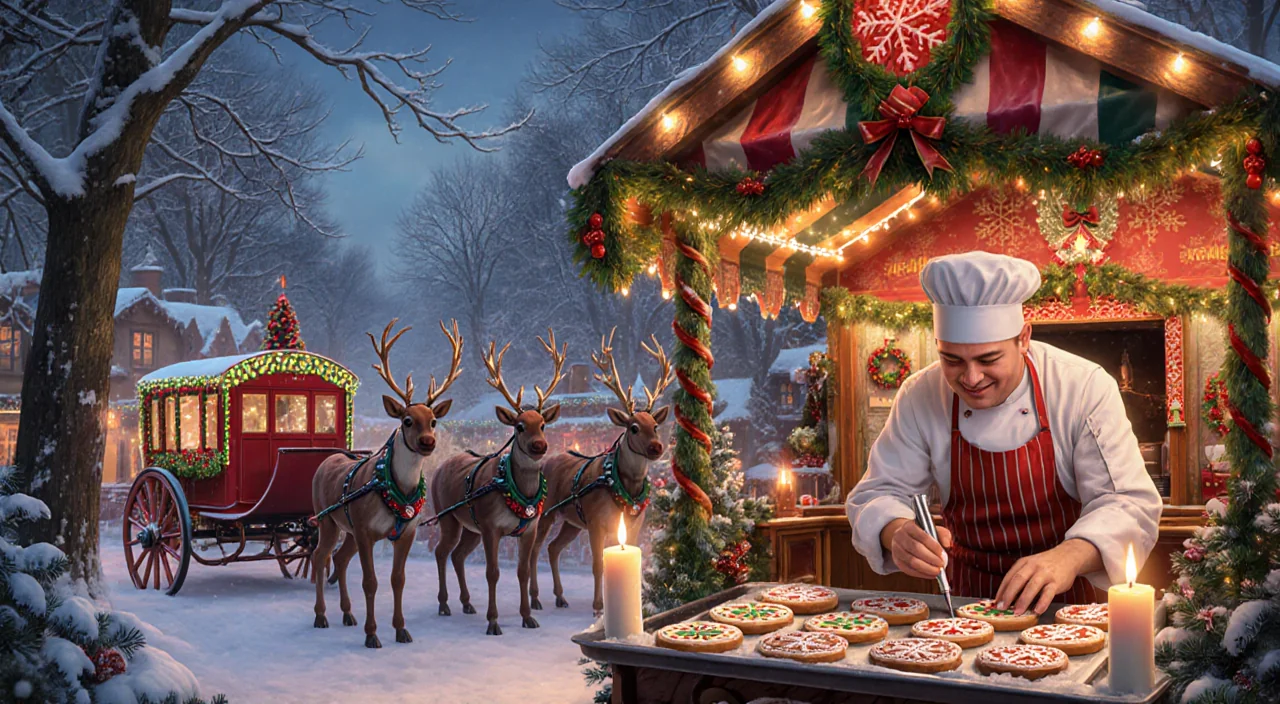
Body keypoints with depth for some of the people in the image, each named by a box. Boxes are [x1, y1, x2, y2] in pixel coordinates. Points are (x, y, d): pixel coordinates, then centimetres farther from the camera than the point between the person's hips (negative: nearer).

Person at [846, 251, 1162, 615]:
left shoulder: (1086, 388, -14)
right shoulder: (920, 397, -9)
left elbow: (1130, 503, -18)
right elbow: (877, 493, -4)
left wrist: (1070, 557, -39)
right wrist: (897, 533, -29)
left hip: (1066, 599, -1)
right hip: (967, 595, 2)